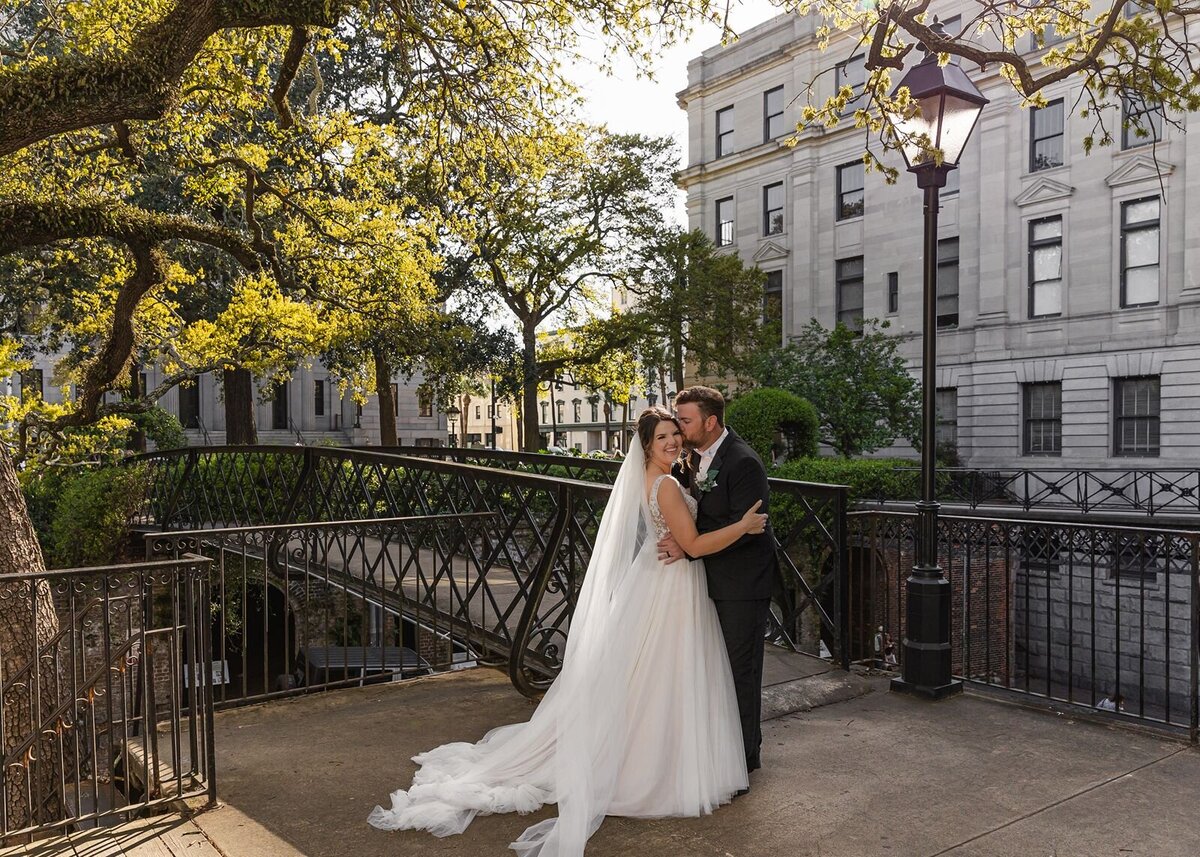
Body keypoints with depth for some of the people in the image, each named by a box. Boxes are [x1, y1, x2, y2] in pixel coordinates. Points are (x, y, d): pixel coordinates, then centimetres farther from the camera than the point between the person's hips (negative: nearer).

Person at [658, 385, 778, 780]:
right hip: (715, 578, 9)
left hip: (743, 582, -9)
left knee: (740, 666, 3)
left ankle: (746, 752, 19)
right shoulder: (695, 456, 5)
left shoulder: (743, 463, -22)